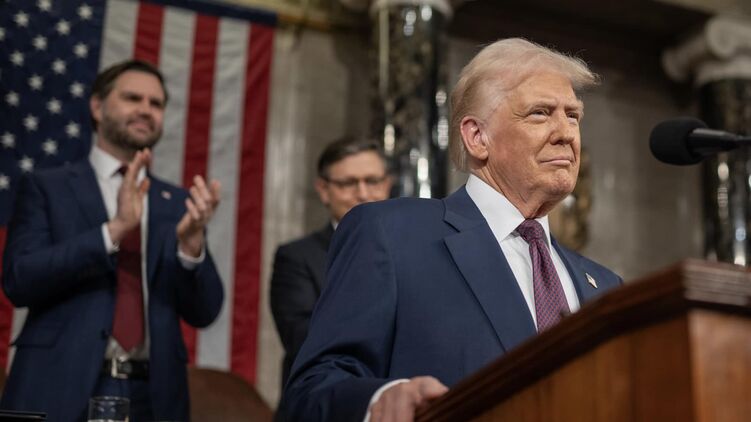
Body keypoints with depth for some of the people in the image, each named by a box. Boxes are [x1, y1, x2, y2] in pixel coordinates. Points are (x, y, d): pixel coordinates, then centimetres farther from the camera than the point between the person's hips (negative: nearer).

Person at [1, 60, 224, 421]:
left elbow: (203, 312, 4)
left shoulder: (178, 203, 8)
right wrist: (115, 228, -18)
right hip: (61, 391, -2)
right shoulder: (47, 187, 3)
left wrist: (192, 242, -14)